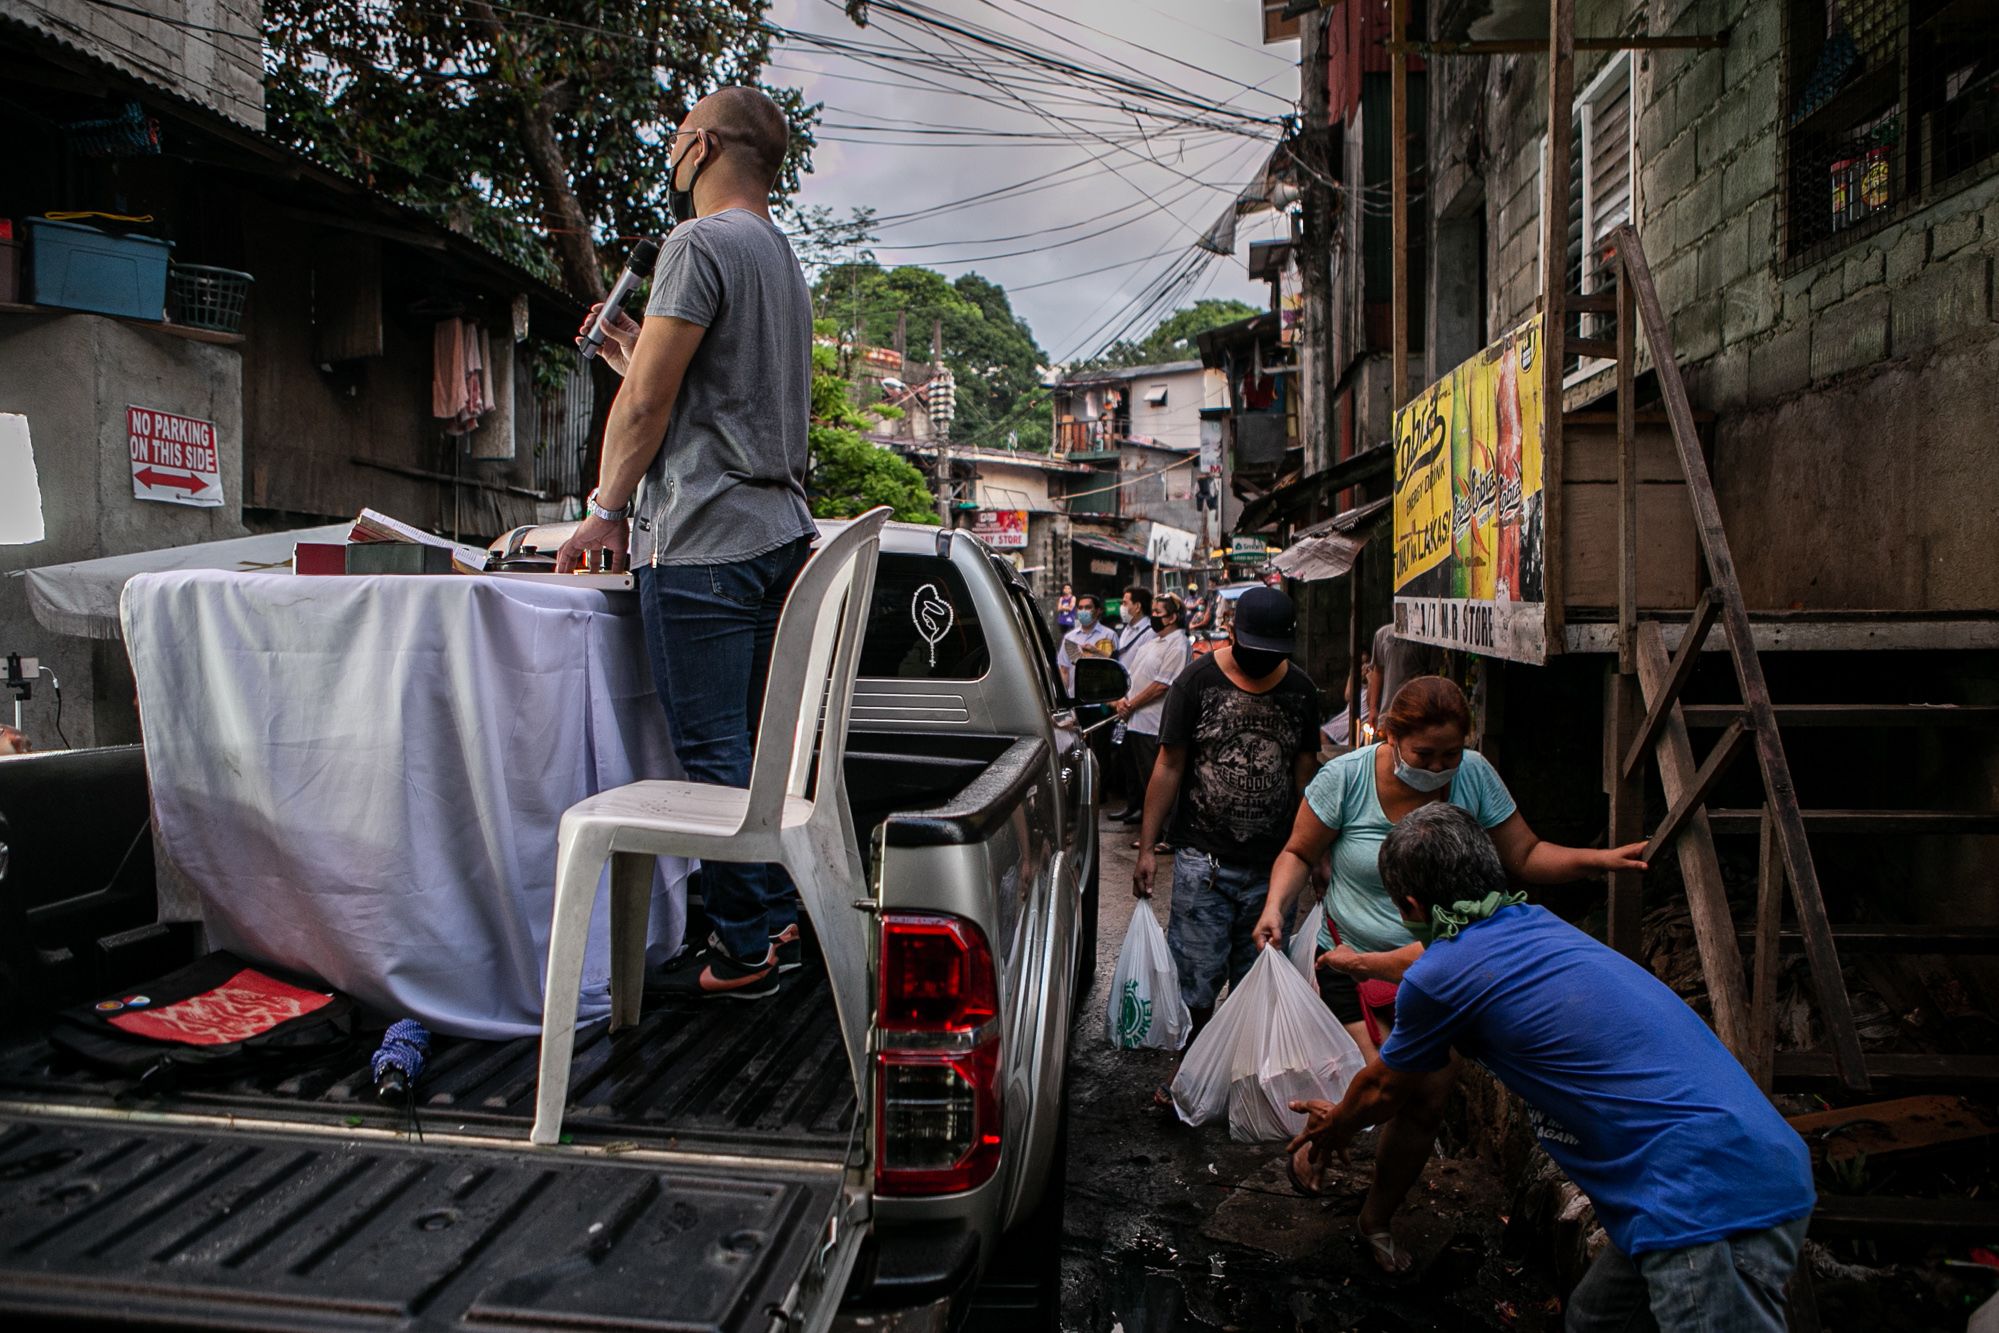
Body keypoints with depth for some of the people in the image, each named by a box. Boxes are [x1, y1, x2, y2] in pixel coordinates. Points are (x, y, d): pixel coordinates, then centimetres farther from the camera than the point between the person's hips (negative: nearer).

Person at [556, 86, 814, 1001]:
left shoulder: (702, 243, -7)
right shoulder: (784, 261, 22)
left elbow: (647, 405, -11)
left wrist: (607, 509, 0)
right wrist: (637, 357, 29)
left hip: (703, 541, -9)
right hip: (780, 533, 9)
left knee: (714, 753, -4)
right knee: (758, 746, 13)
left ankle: (743, 950, 3)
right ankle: (778, 924, 20)